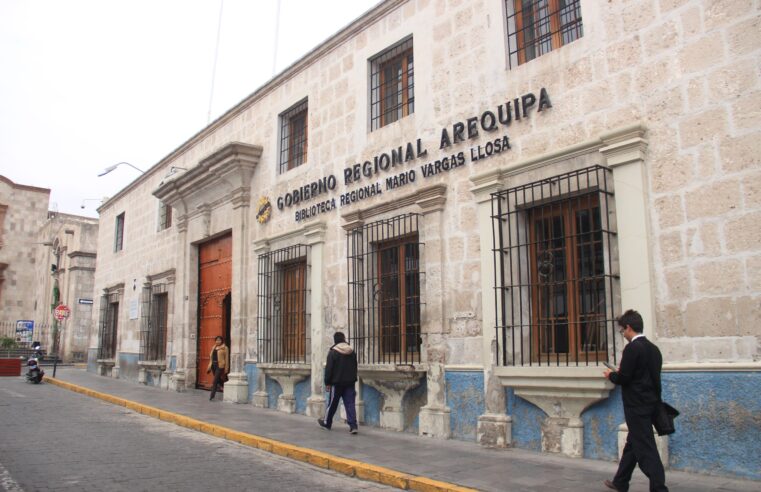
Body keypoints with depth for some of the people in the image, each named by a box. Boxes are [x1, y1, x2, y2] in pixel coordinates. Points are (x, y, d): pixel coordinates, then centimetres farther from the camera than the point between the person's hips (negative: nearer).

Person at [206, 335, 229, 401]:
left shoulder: (224, 348, -2)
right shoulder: (214, 348, 16)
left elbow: (226, 358, -4)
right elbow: (211, 357, 18)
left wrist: (226, 369, -7)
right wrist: (209, 366, 13)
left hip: (220, 366, -6)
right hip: (213, 365, 7)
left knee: (215, 381, -11)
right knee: (218, 380, 13)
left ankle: (212, 395, -11)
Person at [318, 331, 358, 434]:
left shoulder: (333, 352, -10)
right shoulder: (352, 352, 6)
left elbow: (329, 369, -10)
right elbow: (355, 367, 15)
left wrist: (327, 382, -2)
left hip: (337, 382, -4)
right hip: (350, 382, 4)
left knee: (332, 403, 10)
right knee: (350, 403, 1)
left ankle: (327, 423, 27)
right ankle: (353, 425, -9)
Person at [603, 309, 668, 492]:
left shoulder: (632, 348, -17)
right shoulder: (653, 348, 9)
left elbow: (623, 378, -20)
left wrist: (611, 375, 1)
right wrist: (620, 373, 15)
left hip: (636, 405, -9)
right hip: (649, 402, 9)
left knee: (645, 448, -4)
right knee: (632, 443, 18)